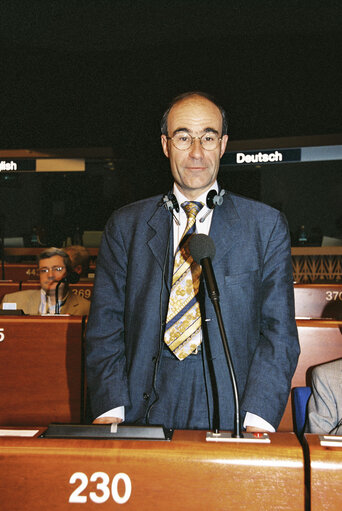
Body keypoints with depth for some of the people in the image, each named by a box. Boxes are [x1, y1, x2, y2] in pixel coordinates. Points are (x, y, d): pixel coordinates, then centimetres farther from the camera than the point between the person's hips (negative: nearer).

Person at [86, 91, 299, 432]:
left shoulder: (266, 225, 6)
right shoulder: (125, 225, 10)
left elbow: (278, 329, 2)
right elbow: (105, 326, 7)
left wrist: (257, 421, -9)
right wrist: (109, 412, -6)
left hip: (229, 415, 0)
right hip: (144, 414, 0)